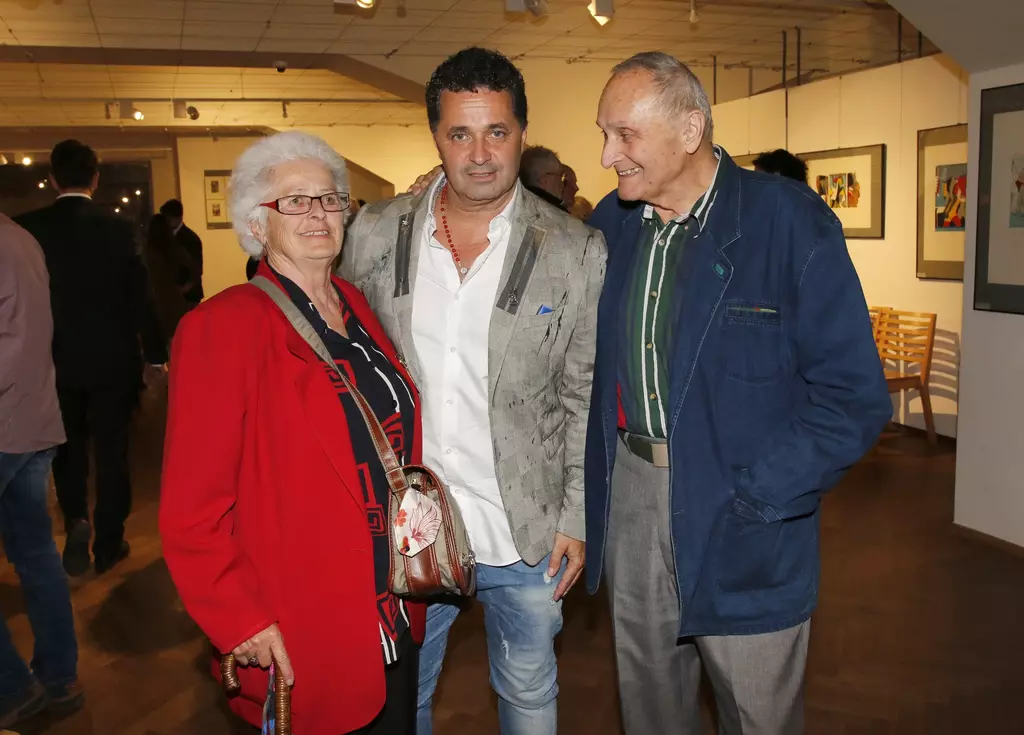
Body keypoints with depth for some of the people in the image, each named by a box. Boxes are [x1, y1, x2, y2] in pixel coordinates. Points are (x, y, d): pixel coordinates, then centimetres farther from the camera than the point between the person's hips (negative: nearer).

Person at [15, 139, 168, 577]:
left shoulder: (28, 227, -7)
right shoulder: (117, 229, -11)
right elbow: (139, 298, -8)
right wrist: (155, 357, 3)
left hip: (57, 361, 1)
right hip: (112, 360, -1)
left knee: (69, 447, 20)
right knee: (111, 451, 10)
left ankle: (75, 520, 2)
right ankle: (108, 544, 18)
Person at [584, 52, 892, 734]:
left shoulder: (792, 222, -14)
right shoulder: (611, 223, 3)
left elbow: (855, 396, -15)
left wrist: (749, 499, -19)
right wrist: (598, 478, 3)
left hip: (744, 527, -4)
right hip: (629, 492, 4)